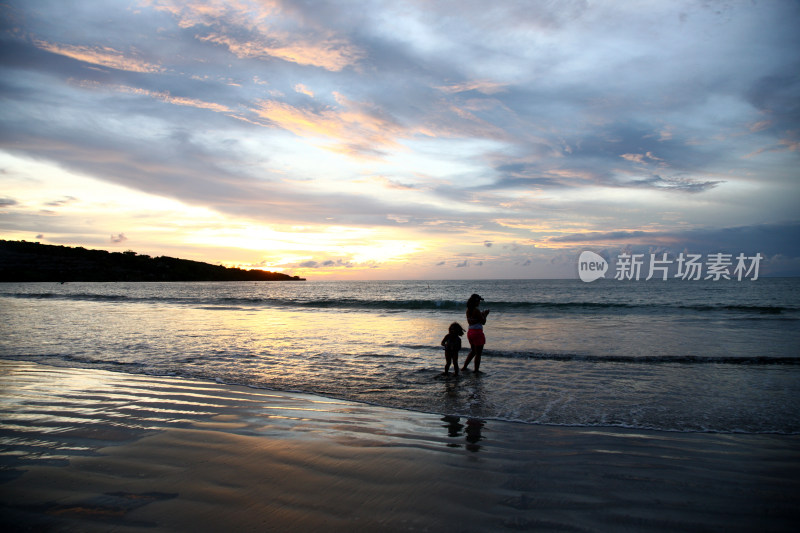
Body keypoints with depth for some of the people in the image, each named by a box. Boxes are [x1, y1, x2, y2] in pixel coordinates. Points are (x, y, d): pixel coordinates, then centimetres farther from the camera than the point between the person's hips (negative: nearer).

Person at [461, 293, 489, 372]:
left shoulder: (468, 310, 6)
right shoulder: (476, 310, -18)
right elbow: (483, 322, -12)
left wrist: (482, 314, 18)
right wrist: (485, 315, 4)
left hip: (470, 331, 8)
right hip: (477, 332, -8)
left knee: (473, 351, 24)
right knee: (478, 353, 3)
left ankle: (464, 367, 26)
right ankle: (476, 371, 6)